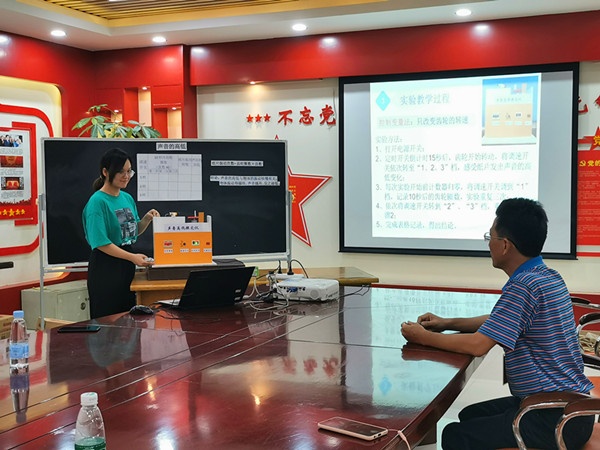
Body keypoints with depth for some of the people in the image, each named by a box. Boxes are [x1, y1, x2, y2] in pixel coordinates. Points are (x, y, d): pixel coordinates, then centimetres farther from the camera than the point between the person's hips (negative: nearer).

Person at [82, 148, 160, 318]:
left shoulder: (127, 198, 8)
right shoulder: (97, 201, -14)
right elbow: (101, 243, -19)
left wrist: (146, 219, 0)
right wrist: (132, 257, -26)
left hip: (126, 266, 7)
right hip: (105, 267, -7)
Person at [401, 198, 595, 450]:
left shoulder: (524, 286, -23)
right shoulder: (545, 276, 9)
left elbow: (477, 345, -23)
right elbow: (497, 322, 23)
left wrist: (424, 337, -9)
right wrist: (447, 324, 14)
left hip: (557, 417, -10)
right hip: (566, 404, 10)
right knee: (470, 416, 22)